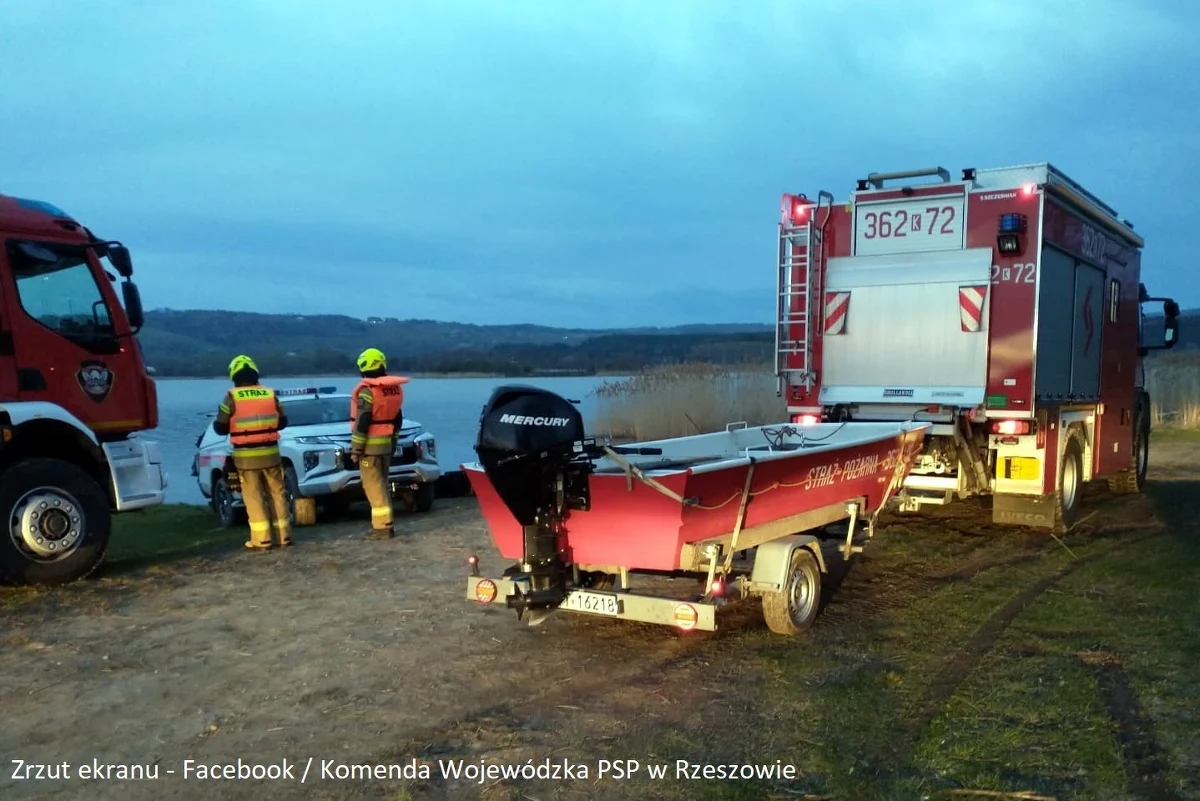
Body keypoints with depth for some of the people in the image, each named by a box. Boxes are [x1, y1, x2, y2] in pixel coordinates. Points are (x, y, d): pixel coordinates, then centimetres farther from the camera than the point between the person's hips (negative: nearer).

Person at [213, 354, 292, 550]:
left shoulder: (232, 397, -7)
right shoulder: (270, 394, 2)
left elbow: (220, 428, -3)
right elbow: (282, 422, 11)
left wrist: (237, 424, 19)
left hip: (246, 456, -3)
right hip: (270, 453, 3)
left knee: (253, 497, 3)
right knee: (277, 493, 10)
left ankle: (261, 540, 1)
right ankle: (284, 535, 13)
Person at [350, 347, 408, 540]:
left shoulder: (367, 390, -16)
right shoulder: (394, 388, 9)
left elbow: (362, 423, -19)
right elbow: (398, 419, 16)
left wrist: (356, 448, -14)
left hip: (370, 445, -8)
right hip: (387, 443, 8)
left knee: (373, 486, -4)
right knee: (382, 484, 16)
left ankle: (382, 527, -5)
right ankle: (386, 523, 19)